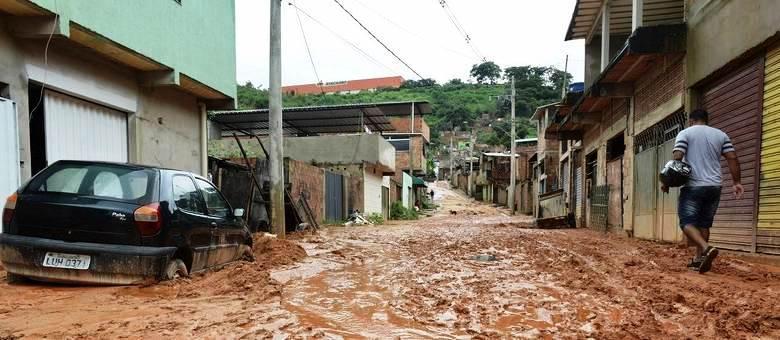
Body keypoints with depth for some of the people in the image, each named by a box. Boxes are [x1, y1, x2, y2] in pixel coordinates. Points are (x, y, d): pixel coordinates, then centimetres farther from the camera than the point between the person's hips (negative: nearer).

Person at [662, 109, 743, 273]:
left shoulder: (685, 133, 0)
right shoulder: (720, 134, 13)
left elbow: (676, 158, -12)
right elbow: (733, 158, 5)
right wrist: (737, 182, 7)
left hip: (692, 186, -5)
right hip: (714, 187, 5)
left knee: (687, 222, -2)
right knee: (704, 223, 13)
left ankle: (706, 248, -25)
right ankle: (699, 259, 15)